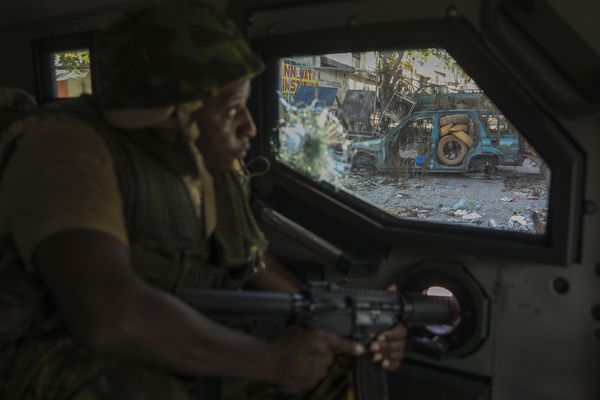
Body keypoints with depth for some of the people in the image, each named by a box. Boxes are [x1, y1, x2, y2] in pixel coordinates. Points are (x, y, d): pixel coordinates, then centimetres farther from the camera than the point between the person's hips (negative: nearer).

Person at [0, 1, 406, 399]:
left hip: (179, 360, 6)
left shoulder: (216, 168, -3)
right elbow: (107, 316, -41)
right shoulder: (70, 151, -26)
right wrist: (272, 359, -31)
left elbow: (262, 271, 5)